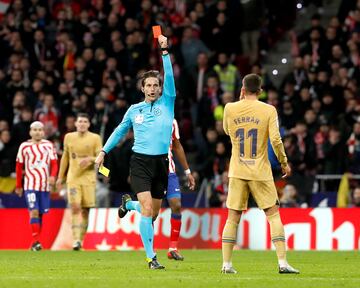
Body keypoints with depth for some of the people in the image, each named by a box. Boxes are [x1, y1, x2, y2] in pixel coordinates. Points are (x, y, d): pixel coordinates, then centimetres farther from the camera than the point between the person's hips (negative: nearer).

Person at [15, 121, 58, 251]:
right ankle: (36, 241, -18)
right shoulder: (24, 146, 3)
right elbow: (19, 166, 8)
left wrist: (53, 176, -16)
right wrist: (18, 186, 10)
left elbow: (54, 163, 4)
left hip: (45, 185, 2)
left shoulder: (49, 145, 7)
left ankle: (35, 243, 15)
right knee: (34, 212, -15)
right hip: (30, 185, -2)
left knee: (40, 214, 6)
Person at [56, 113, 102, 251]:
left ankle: (81, 239, 13)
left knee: (85, 210, 1)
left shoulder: (95, 138, 2)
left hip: (88, 177, 0)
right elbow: (65, 158, 18)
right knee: (75, 208, -13)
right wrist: (60, 177, 19)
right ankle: (76, 240, -18)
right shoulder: (69, 137, 9)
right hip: (73, 177, 0)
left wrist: (90, 158, -21)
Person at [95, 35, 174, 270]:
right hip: (140, 162, -2)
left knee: (153, 212, 8)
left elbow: (170, 76, -9)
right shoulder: (134, 110, 8)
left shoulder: (167, 103, 5)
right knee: (147, 208, -15)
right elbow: (120, 131, 22)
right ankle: (151, 257, -15)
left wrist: (165, 51, -17)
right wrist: (104, 151, 20)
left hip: (161, 162, 2)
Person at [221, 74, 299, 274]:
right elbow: (275, 140, -12)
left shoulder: (230, 109, 1)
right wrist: (284, 163, 3)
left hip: (237, 172, 2)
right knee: (273, 214, 4)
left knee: (233, 217, 7)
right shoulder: (268, 110, -6)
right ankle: (282, 262, -4)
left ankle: (227, 264, 3)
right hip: (260, 172, -2)